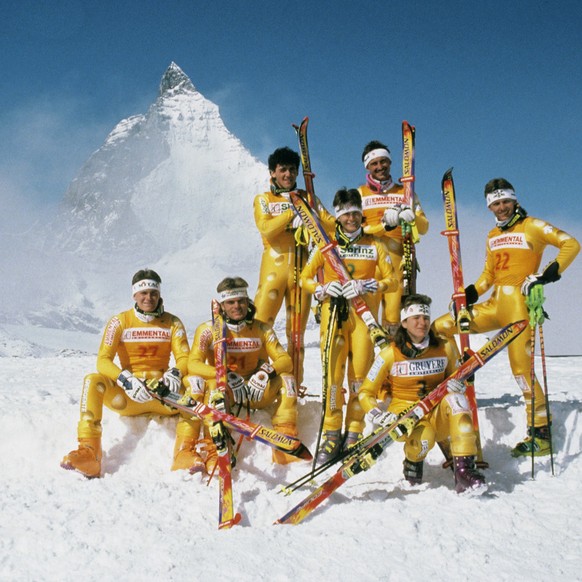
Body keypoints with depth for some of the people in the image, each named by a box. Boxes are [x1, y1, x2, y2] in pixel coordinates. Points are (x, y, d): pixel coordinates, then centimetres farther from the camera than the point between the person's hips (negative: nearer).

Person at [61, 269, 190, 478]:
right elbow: (103, 361, -9)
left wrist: (175, 373, -28)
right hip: (128, 396, -1)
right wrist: (126, 380, -29)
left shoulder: (172, 323, 7)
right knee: (93, 380, -28)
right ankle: (89, 451, -36)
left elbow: (185, 358, -2)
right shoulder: (120, 322, 2)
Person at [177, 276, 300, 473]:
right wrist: (226, 376, -32)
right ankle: (212, 451, -37)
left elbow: (285, 361, -5)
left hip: (254, 392, 2)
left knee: (286, 379, -21)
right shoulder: (208, 330, -7)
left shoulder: (261, 329, -1)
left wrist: (266, 373, -28)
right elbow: (193, 364, -18)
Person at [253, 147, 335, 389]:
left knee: (297, 330, 5)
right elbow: (265, 228, -7)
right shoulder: (263, 200, 11)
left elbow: (332, 224, 2)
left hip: (301, 269, 2)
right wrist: (291, 214, -14)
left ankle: (295, 383, 11)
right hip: (274, 267, -2)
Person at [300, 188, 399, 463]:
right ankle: (331, 433, -4)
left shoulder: (374, 246, 15)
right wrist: (324, 289, -7)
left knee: (359, 374, -6)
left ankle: (354, 433, 3)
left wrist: (367, 286, -10)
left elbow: (392, 280, 7)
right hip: (333, 312, 0)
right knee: (333, 372, -11)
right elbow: (305, 278, 13)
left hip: (364, 315, 0)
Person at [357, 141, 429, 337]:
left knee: (393, 316, -6)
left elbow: (424, 227, 10)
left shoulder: (405, 192, 16)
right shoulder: (360, 194, 12)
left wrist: (412, 218, -13)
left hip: (398, 262, 1)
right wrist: (383, 225, -16)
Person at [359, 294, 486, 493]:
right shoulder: (390, 354, -5)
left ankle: (464, 469, -31)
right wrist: (377, 416, -21)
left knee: (455, 398, -31)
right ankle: (414, 458, 3)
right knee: (423, 441, -37)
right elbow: (365, 393, -1)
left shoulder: (446, 348, 1)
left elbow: (457, 378, 15)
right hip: (404, 413, -2)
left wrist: (457, 385, -11)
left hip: (437, 416, 3)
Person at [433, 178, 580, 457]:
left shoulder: (532, 226, 1)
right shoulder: (492, 236, 19)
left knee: (521, 367, -11)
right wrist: (469, 294, 7)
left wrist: (550, 273, -18)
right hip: (494, 305, 7)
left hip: (519, 303, -7)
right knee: (439, 328, 1)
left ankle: (541, 432, -2)